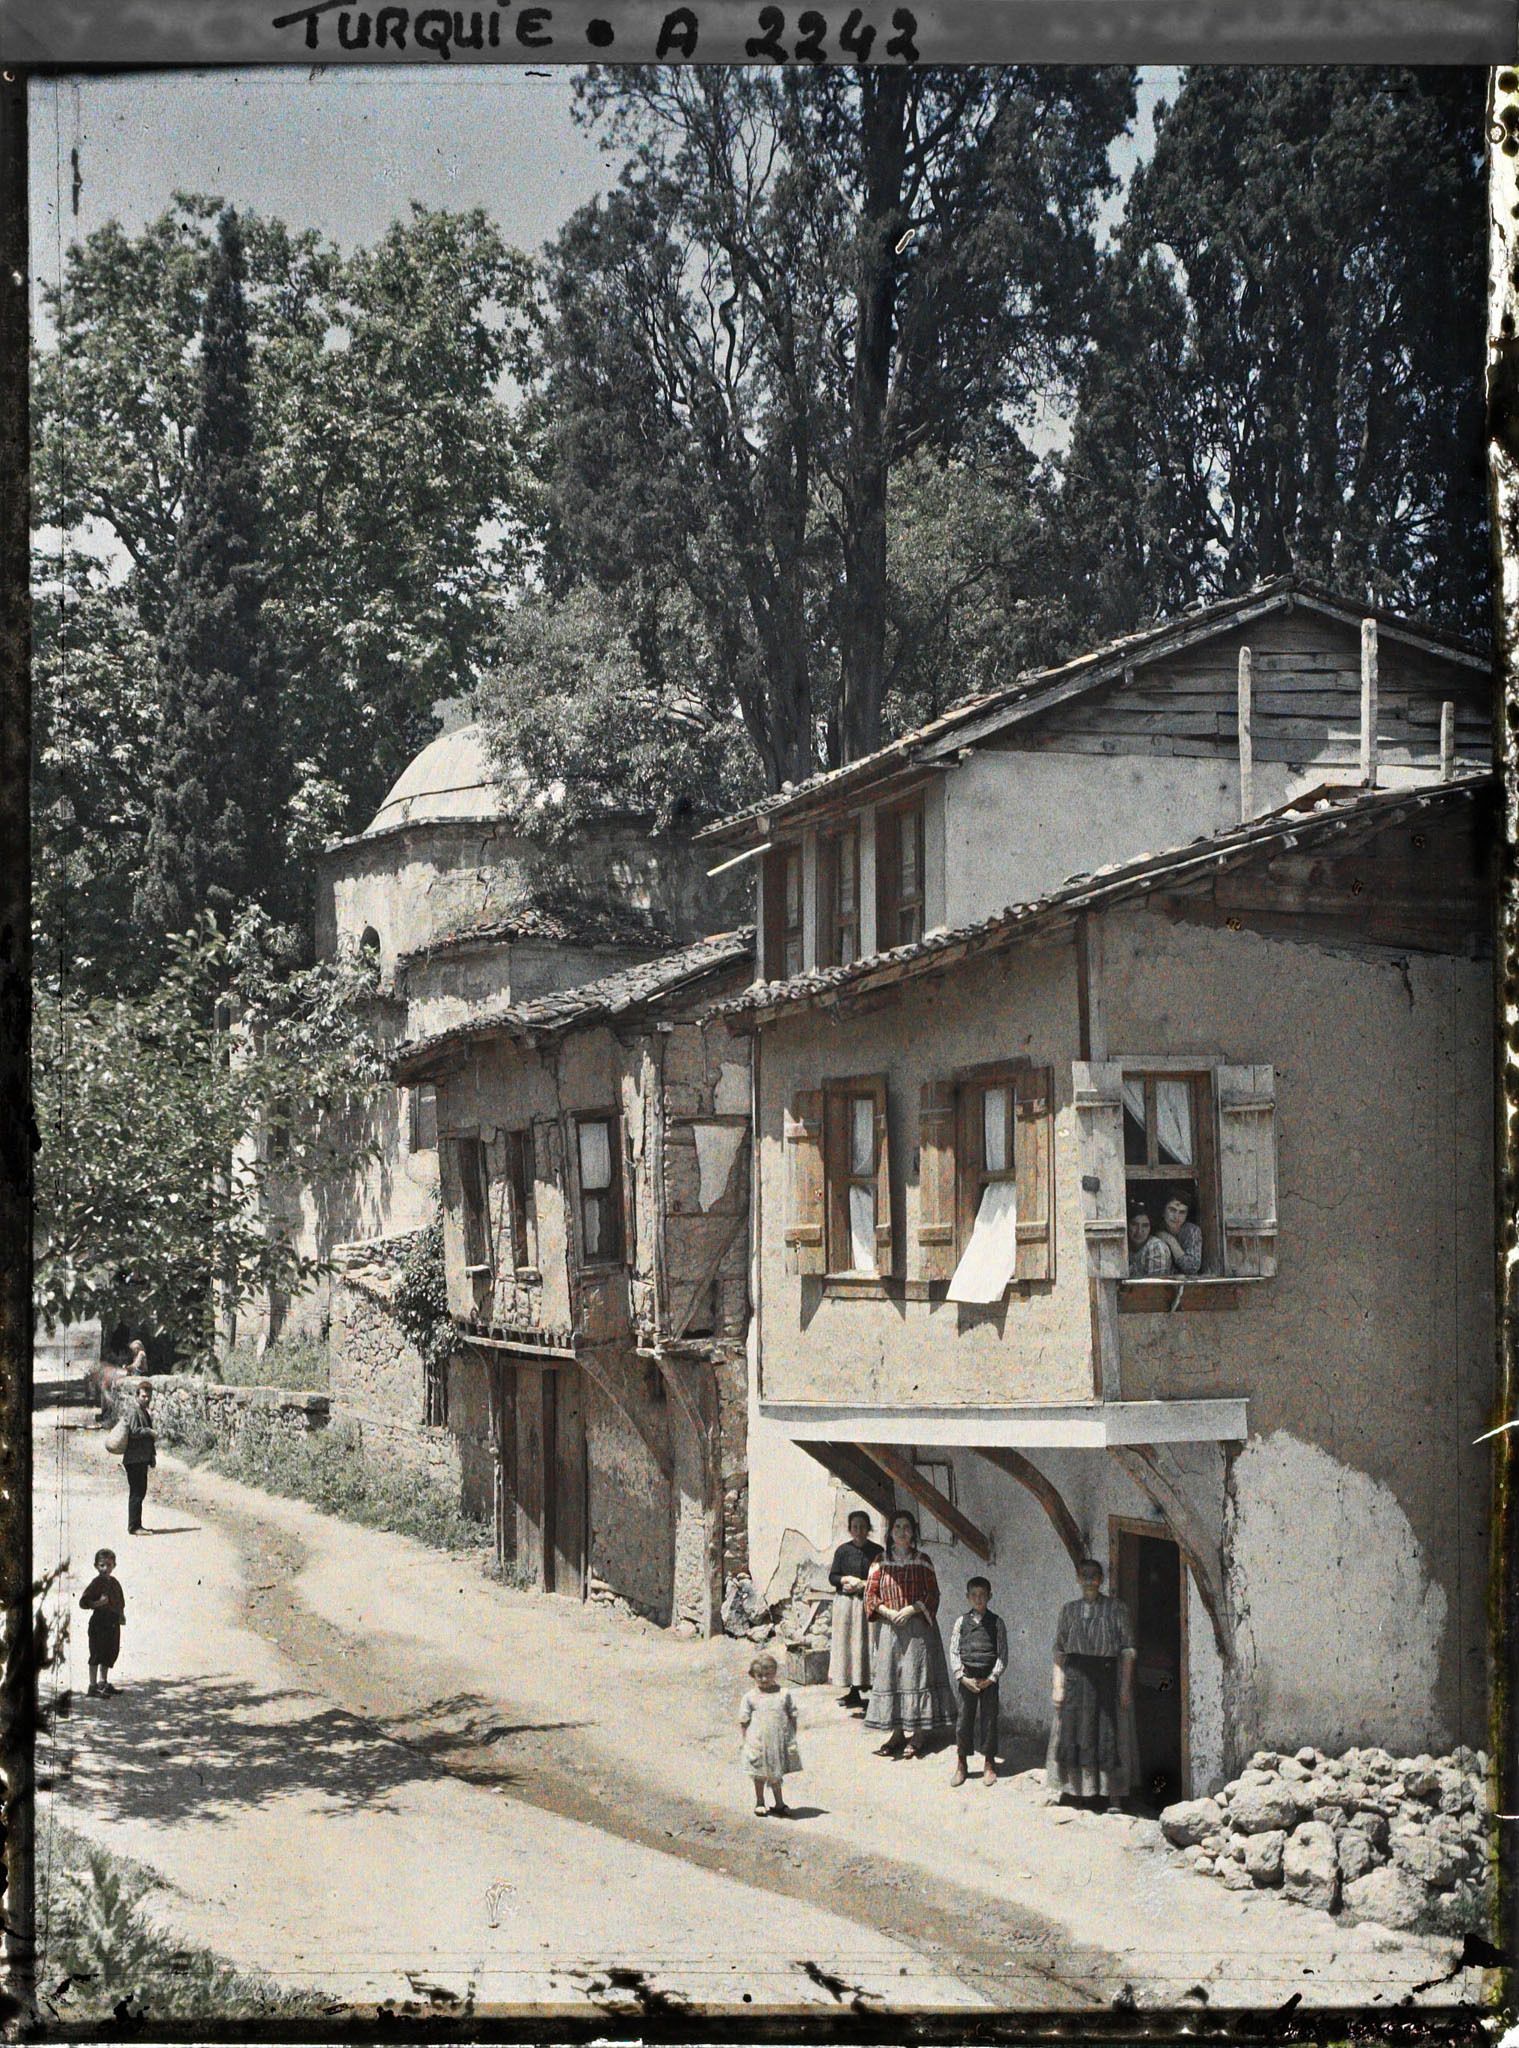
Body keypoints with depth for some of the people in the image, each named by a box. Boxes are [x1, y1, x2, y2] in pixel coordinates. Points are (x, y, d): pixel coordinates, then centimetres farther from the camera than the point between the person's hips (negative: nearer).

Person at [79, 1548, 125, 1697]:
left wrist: (121, 1615, 11)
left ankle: (103, 1683, 28)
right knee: (97, 1653, -6)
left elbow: (120, 1602, 22)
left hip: (113, 1622, 8)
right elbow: (83, 1602, -15)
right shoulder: (96, 1583, -10)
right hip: (99, 1622, -8)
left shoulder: (114, 1582, 11)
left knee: (110, 1653, 15)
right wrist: (97, 1603, -27)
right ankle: (93, 1686, -3)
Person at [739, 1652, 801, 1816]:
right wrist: (747, 1741, -4)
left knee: (776, 1773, 12)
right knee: (760, 1774, 11)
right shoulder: (750, 1697, -2)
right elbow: (744, 1721, 1)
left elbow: (792, 1716, 6)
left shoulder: (783, 1694, 1)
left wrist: (792, 1738, 4)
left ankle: (779, 1803, 24)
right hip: (758, 1742, -1)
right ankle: (759, 1802, 28)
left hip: (780, 1740, 1)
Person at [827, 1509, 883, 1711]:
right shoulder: (843, 1550, 6)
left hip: (868, 1602, -1)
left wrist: (862, 1584, -10)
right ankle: (854, 1692, 5)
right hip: (845, 1603, 1)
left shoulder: (877, 1551, 4)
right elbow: (832, 1577, 8)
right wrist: (846, 1579, -11)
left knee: (866, 1645, -4)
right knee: (847, 1644, 0)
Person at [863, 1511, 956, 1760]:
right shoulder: (881, 1562, 7)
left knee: (916, 1673, -4)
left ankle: (918, 1735, -1)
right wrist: (887, 1612, -12)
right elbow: (870, 1594, 4)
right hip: (889, 1627, 2)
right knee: (889, 1675, 1)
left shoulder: (922, 1561, 3)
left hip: (917, 1626, -2)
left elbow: (932, 1594, 0)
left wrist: (911, 1609, -14)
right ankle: (896, 1732, 8)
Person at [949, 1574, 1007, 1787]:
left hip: (988, 1679, -1)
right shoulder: (962, 1622, 2)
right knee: (964, 1719, 4)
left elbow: (1002, 1653, -1)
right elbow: (954, 1651, 1)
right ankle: (961, 1765, 15)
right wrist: (962, 1677, -8)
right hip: (967, 1679, 1)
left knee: (989, 1720, 4)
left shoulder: (996, 1623, 0)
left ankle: (989, 1765, 16)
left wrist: (992, 1678, -9)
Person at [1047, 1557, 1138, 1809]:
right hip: (1075, 1677, 3)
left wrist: (1125, 1686, -9)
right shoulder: (1069, 1609, 10)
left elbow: (1127, 1651, -1)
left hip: (1106, 1676, -3)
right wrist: (1058, 1684, 1)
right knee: (1073, 1734, 3)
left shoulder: (1116, 1609, 1)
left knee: (1104, 1736, 0)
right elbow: (1059, 1650, 10)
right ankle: (1073, 1791, 10)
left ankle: (1100, 1795, 7)